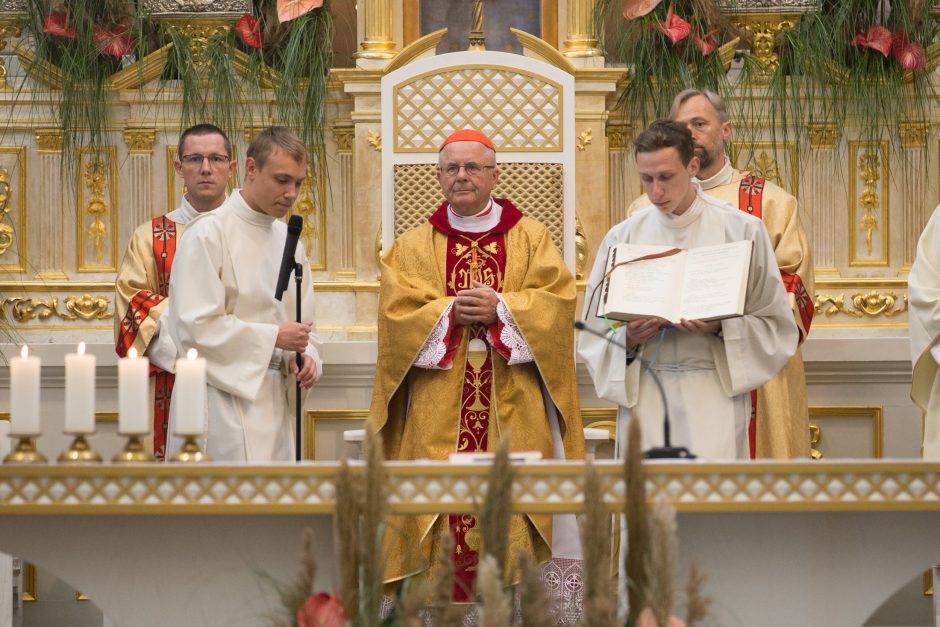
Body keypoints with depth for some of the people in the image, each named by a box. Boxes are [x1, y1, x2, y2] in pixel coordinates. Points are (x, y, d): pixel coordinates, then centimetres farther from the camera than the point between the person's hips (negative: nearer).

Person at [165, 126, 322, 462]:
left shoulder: (288, 239, 15)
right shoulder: (208, 234, -8)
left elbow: (303, 320, 19)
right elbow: (195, 326, -16)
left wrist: (305, 354, -3)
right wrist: (273, 337, -16)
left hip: (275, 401, 7)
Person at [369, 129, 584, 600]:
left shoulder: (531, 238, 11)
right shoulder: (413, 248, 12)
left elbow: (557, 300, -1)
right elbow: (396, 313, 0)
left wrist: (500, 308, -14)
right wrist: (451, 312, -14)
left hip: (513, 412, 0)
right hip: (438, 415, 0)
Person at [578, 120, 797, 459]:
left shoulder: (742, 230, 3)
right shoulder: (623, 236, 8)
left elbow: (776, 324, 3)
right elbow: (594, 336, 11)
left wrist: (721, 328, -13)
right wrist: (628, 338, -9)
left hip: (715, 392, -2)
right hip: (642, 393, 2)